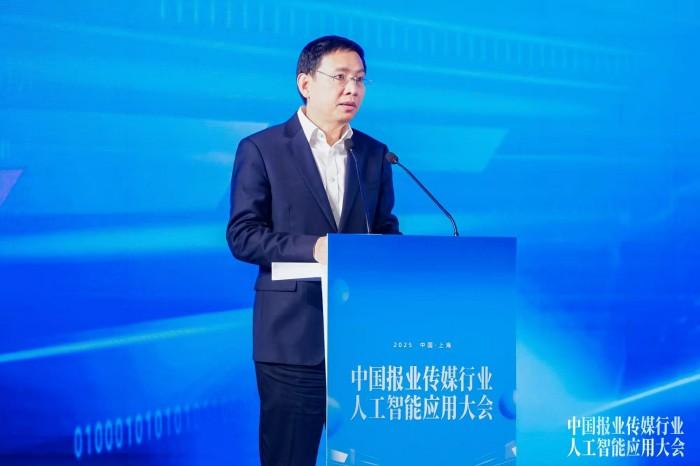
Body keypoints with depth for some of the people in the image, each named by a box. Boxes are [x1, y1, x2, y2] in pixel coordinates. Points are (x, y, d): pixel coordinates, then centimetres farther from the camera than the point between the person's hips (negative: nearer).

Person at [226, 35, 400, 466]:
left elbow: (386, 229, 16)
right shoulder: (262, 149, 0)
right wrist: (313, 248, -19)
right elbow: (242, 236, -6)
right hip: (294, 333, -4)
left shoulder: (374, 154, 13)